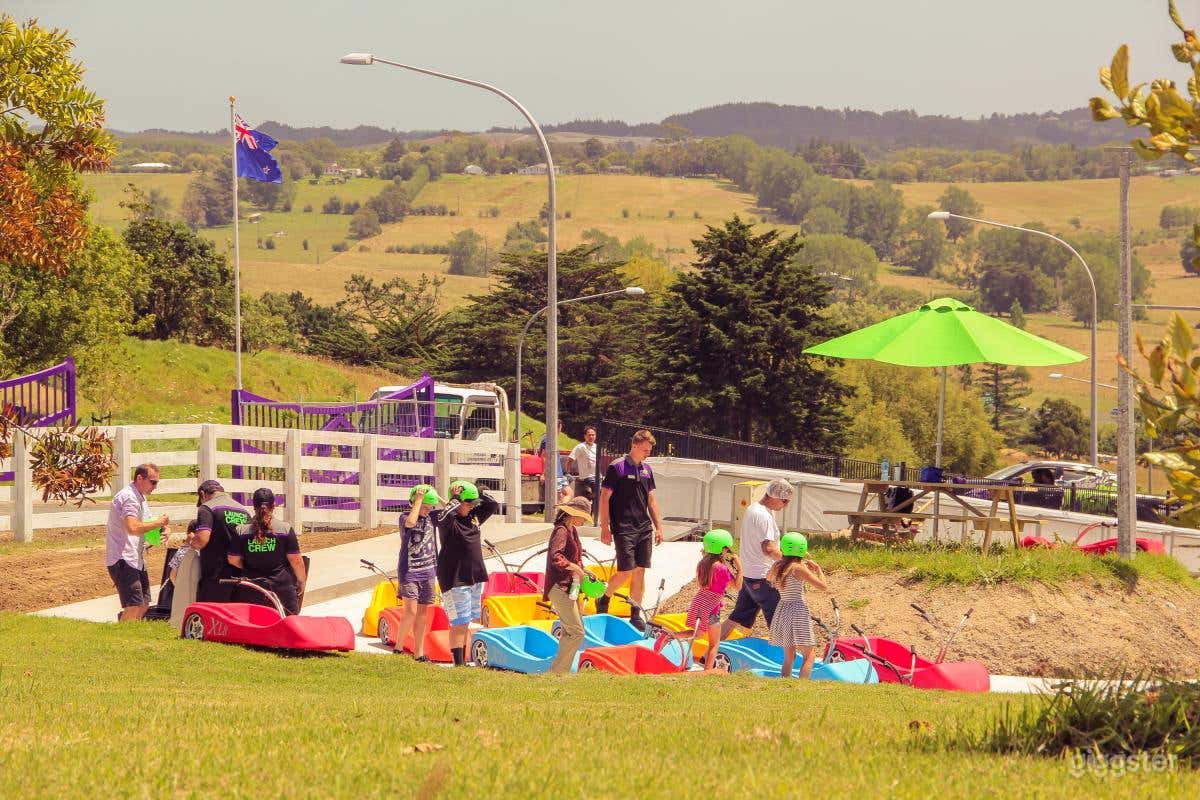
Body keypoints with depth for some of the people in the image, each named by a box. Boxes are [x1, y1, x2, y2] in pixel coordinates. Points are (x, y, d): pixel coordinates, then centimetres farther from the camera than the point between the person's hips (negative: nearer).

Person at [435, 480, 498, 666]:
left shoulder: (474, 517, 11)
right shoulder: (449, 520, -13)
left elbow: (493, 506, 16)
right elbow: (444, 516, -35)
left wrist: (477, 492, 4)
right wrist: (455, 498, -21)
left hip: (475, 578, 8)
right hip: (455, 580, -8)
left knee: (467, 622, 13)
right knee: (459, 623, -7)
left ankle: (464, 660, 20)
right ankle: (458, 663, -4)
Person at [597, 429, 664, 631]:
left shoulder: (647, 470, 12)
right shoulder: (616, 468, -7)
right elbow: (604, 498, -7)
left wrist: (658, 527, 14)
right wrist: (605, 528, -11)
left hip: (644, 529, 6)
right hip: (623, 529, -6)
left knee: (640, 571, 4)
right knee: (626, 571, -10)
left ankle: (635, 615, 10)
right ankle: (603, 600, 14)